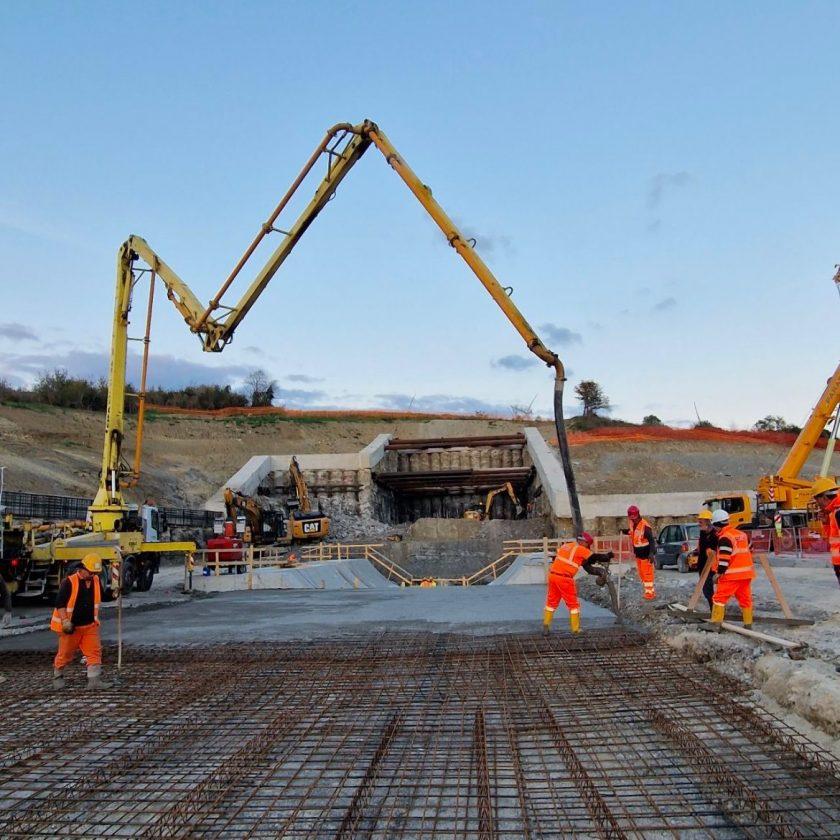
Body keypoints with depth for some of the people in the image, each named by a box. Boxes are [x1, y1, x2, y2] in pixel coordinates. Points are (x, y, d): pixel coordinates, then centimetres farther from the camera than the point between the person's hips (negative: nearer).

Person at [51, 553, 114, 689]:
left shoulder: (96, 581, 2)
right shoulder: (69, 582, -17)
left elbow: (102, 597, 17)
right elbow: (59, 603, -17)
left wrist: (112, 593, -3)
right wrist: (65, 622, -22)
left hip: (90, 625, 5)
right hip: (71, 627, -5)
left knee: (95, 651, -3)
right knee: (65, 654, 11)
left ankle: (94, 680, -1)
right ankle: (57, 677, 35)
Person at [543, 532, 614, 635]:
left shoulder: (565, 545, 15)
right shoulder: (581, 549, -5)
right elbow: (595, 557, 1)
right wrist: (608, 556, 18)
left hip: (552, 575, 7)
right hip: (564, 578, -6)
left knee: (552, 601, 17)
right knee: (573, 604, 8)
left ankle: (546, 626, 14)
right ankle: (576, 630, 12)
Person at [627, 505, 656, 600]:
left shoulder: (645, 526, -23)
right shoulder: (632, 524, 3)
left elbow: (651, 540, -25)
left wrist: (651, 553, -31)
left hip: (646, 554, -9)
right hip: (638, 553, 9)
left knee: (647, 573, -4)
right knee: (641, 573, 14)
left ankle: (650, 592, 6)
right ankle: (649, 591, 25)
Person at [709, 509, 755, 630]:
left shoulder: (725, 538, -14)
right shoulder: (742, 534, 14)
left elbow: (724, 558, -18)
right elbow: (750, 551, 22)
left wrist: (719, 573, -12)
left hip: (732, 575, -8)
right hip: (746, 573, 8)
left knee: (719, 597, -2)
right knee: (745, 599, 13)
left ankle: (716, 625, -4)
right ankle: (748, 625, 17)